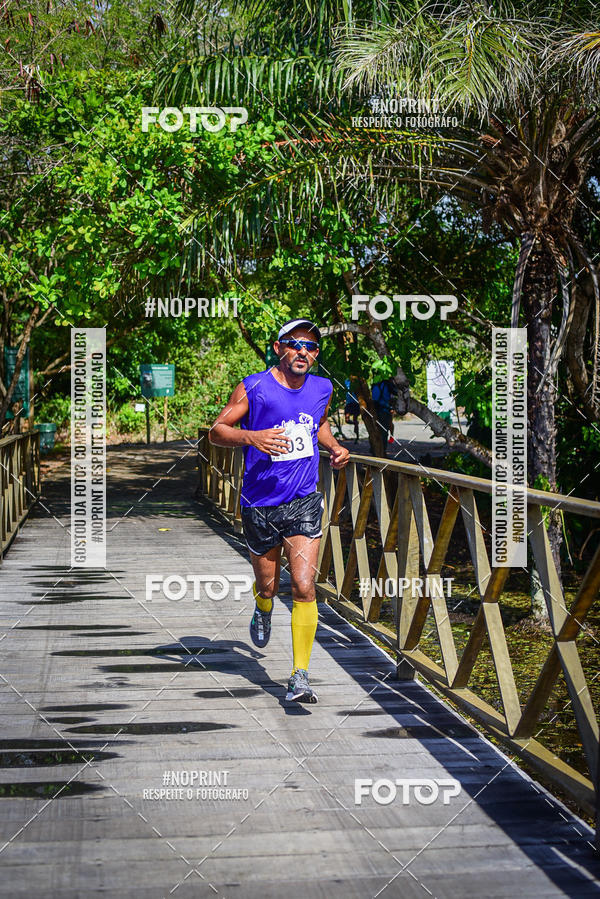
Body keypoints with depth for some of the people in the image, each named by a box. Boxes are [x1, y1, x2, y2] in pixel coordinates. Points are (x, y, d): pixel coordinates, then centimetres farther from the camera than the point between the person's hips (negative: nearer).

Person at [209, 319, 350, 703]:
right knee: (267, 586, 14)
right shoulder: (254, 388, -9)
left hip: (304, 503, 2)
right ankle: (263, 611, 53)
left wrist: (335, 447, 6)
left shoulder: (322, 388, 4)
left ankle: (300, 677, -4)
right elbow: (216, 430, -7)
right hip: (260, 505, -1)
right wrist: (251, 436, -25)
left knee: (304, 587, -11)